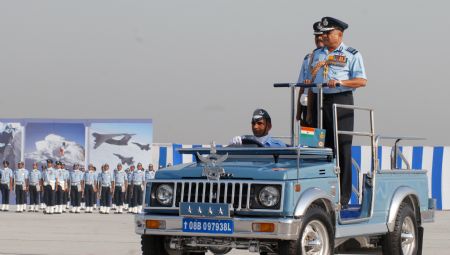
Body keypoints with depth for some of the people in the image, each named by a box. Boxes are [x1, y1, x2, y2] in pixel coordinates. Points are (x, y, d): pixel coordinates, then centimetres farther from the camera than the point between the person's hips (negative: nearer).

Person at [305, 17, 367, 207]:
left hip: (341, 101, -5)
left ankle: (343, 197, -5)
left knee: (342, 149, -6)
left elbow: (362, 81, -7)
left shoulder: (352, 55, 2)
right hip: (319, 102, 6)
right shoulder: (317, 54, 20)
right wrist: (309, 82, 4)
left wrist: (340, 82, -21)